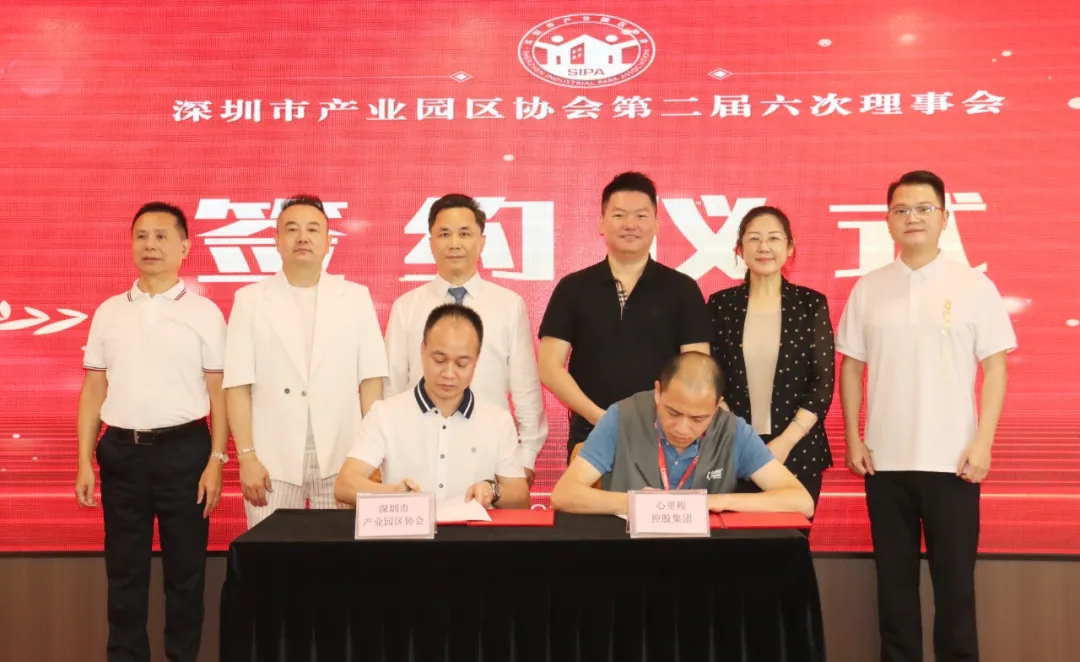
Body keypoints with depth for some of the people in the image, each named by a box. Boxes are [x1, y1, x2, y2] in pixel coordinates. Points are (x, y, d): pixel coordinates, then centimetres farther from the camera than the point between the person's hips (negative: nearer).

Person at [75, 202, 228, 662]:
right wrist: (84, 461, 5)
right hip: (121, 452, 3)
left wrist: (216, 461, -8)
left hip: (183, 449, -2)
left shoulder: (204, 313, 0)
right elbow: (93, 390, 10)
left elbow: (219, 392, -2)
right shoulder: (109, 312, 8)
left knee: (185, 570, 7)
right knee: (124, 572, 11)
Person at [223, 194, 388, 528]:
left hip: (342, 458, 0)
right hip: (273, 460, 0)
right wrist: (246, 456, -7)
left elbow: (370, 380, 4)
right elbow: (238, 386, 0)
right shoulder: (250, 300, 4)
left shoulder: (356, 298, 5)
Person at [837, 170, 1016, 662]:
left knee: (954, 579, 5)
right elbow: (851, 367, 9)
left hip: (952, 460, -2)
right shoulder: (868, 289, 6)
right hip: (886, 459, 2)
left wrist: (983, 442, -8)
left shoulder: (974, 287, 0)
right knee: (894, 578, 10)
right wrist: (853, 439, 3)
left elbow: (995, 368, -1)